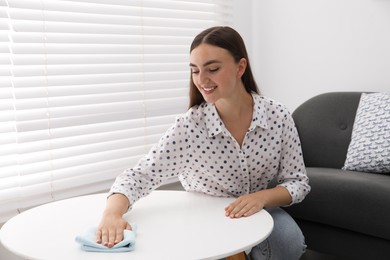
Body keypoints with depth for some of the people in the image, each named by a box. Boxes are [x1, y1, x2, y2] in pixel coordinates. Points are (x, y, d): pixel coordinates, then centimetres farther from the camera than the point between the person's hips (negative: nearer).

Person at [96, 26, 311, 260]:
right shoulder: (189, 126, -20)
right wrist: (112, 214, -42)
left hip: (259, 212, 1)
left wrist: (263, 197, -26)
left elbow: (298, 183, -7)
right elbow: (139, 176, -22)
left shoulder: (278, 116, -14)